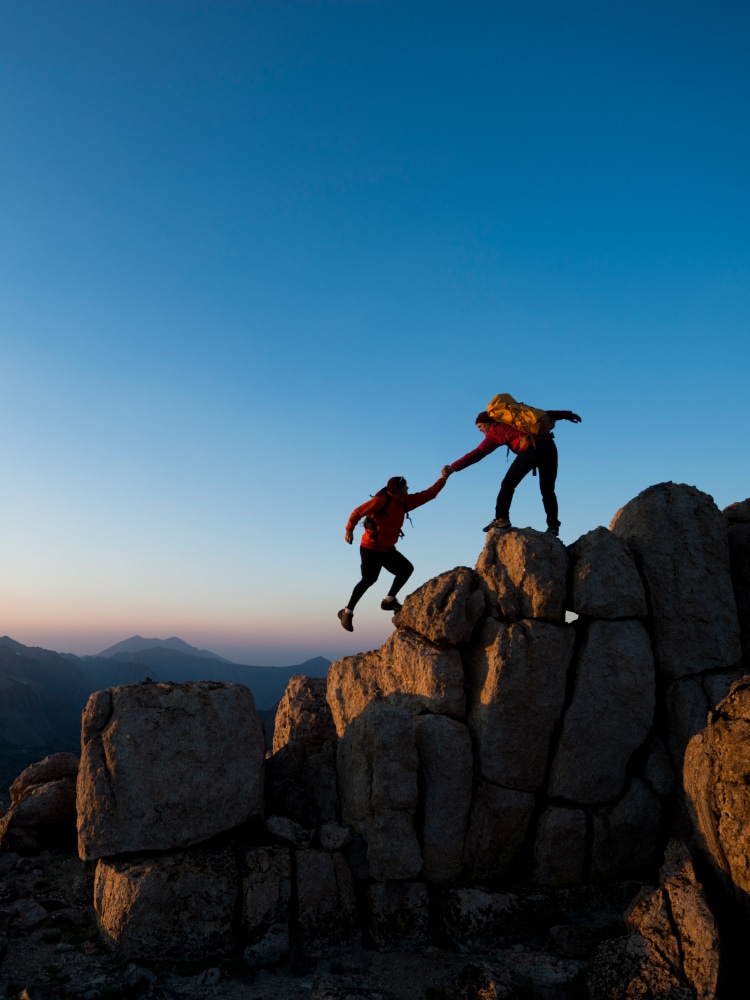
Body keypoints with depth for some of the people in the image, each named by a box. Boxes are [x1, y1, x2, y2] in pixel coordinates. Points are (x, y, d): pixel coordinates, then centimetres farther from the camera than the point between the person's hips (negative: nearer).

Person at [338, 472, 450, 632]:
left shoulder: (405, 502, 8)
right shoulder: (382, 500, -16)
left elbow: (428, 494, 10)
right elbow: (358, 512, -15)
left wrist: (443, 479, 3)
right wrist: (349, 530, -19)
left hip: (387, 549, 8)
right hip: (370, 548, -8)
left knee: (406, 569, 6)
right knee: (369, 579, -12)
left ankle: (388, 600, 11)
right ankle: (347, 612, -3)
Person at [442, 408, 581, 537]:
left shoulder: (495, 431, 11)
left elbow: (477, 453, 4)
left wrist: (453, 467, 3)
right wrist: (568, 414, 35)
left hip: (530, 449, -6)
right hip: (549, 445, 6)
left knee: (508, 484, 6)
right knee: (548, 490, 13)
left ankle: (502, 518, -2)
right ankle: (553, 525, 7)